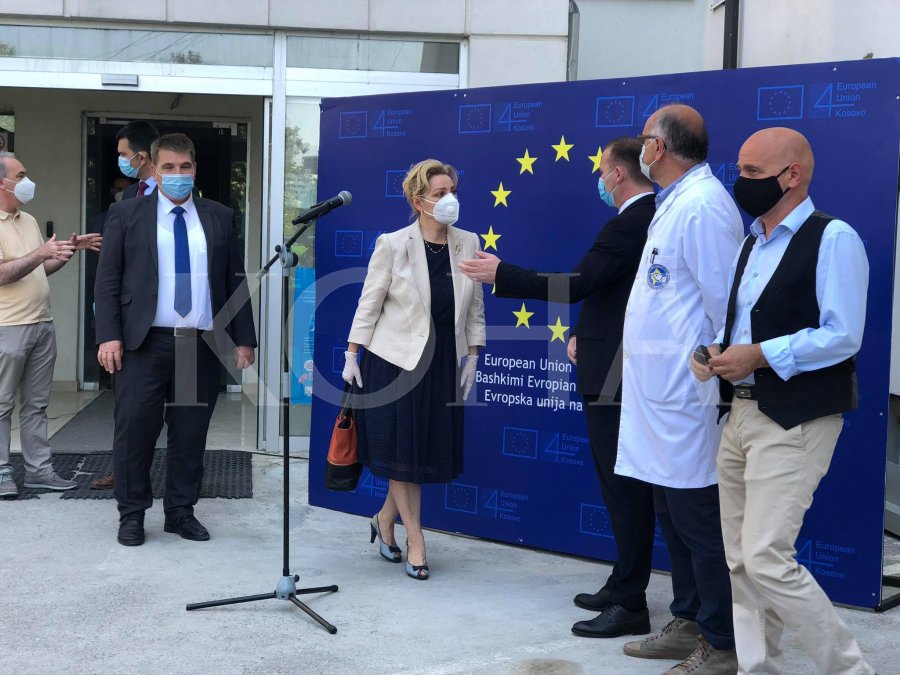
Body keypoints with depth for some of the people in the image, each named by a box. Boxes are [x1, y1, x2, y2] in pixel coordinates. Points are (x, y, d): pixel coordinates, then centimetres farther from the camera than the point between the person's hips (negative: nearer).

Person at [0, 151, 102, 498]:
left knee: (36, 404, 11)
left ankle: (39, 469, 17)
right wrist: (41, 252, -26)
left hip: (42, 325, 8)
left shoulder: (29, 220, 15)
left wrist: (71, 250, 8)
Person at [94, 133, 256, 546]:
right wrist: (108, 335, -9)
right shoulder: (126, 214, 5)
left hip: (202, 345, 2)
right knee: (135, 431, 1)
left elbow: (236, 282, 11)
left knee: (190, 433, 6)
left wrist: (243, 339, 5)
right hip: (143, 343, -2)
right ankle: (131, 514, 15)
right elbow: (107, 280, 1)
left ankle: (181, 512, 19)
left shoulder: (219, 217, 11)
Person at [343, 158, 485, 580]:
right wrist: (352, 355, -5)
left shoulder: (468, 244, 1)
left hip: (443, 364, 4)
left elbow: (475, 308, 7)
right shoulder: (392, 245, -9)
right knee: (403, 449, 2)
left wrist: (472, 357, 4)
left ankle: (385, 520, 31)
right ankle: (415, 541, 15)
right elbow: (369, 303, -4)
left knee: (431, 449, 9)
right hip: (397, 360, -4)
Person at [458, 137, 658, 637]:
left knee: (625, 489, -4)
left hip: (613, 376, -10)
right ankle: (623, 586, 27)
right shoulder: (651, 219, 13)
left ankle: (629, 605, 5)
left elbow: (576, 284, -22)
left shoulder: (628, 224, -18)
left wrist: (500, 274, -16)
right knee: (626, 486, 16)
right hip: (624, 368, 10)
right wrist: (585, 333, 12)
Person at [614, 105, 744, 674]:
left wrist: (722, 383, -17)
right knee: (675, 516, 17)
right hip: (662, 394, 10)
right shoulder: (675, 204, 16)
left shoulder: (702, 206, -16)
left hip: (687, 398, -10)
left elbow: (727, 305, -19)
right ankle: (689, 623, 30)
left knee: (700, 520, -1)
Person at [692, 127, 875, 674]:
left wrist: (757, 356, -18)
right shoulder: (754, 242, 16)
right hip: (743, 412, 9)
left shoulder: (832, 239, -10)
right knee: (741, 561, 10)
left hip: (795, 421, -8)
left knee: (767, 559, -12)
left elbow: (843, 337, -17)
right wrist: (717, 352, 2)